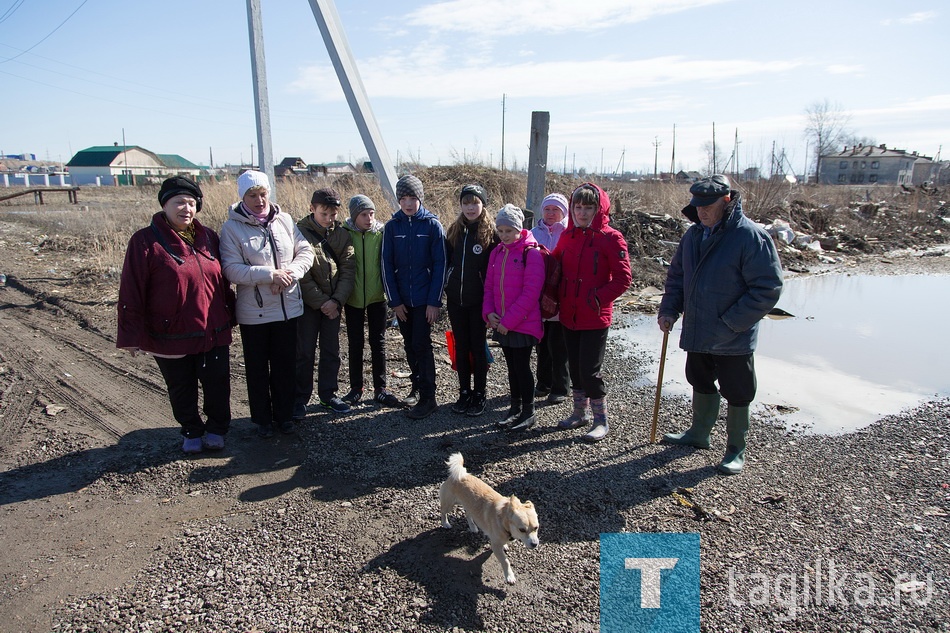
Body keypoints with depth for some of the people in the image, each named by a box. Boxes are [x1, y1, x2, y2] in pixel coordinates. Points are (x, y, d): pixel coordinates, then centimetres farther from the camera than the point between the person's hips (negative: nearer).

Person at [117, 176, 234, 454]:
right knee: (182, 391, 14)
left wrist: (230, 313, 14)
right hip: (171, 339, -3)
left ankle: (216, 429, 35)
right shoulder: (146, 241, -9)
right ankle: (192, 432, 36)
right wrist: (133, 336, -10)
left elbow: (222, 280, 11)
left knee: (217, 386, 13)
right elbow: (131, 293, -9)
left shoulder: (208, 237, 4)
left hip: (214, 334, 3)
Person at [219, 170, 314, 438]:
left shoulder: (284, 219, 1)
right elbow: (232, 269, -17)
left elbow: (305, 251, 3)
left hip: (288, 308, 3)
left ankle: (284, 414, 31)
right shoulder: (232, 227, -9)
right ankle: (262, 419, 28)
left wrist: (291, 272, -15)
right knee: (257, 368, 11)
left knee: (285, 366, 14)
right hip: (253, 312, -3)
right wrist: (270, 274, -23)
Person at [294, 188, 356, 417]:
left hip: (333, 302, 4)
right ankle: (300, 399, 13)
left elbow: (348, 269, -1)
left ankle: (328, 395, 23)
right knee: (305, 352, 1)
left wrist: (336, 300, -12)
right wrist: (321, 302, -14)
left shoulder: (342, 233, 3)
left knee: (331, 351, 10)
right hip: (307, 302, -4)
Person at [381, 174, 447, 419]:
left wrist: (434, 301, -12)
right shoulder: (392, 226, 2)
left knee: (421, 345, -6)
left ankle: (428, 398, 3)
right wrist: (394, 300, -3)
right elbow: (387, 265, 2)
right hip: (402, 299, 4)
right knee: (410, 345, 13)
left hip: (424, 298, -3)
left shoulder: (432, 224, -5)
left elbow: (440, 264, -7)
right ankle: (417, 386, 29)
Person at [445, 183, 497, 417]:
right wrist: (447, 286, 5)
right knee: (461, 346, 10)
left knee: (478, 347, 4)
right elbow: (447, 261, 14)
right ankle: (464, 392, 22)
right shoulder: (454, 231, 8)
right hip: (455, 299, 4)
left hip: (478, 300, -4)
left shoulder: (491, 232, -6)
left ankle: (479, 395, 17)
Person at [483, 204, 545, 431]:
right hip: (501, 324, 6)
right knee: (512, 366, 15)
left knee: (522, 366, 1)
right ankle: (515, 408, 28)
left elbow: (531, 293, -17)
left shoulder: (531, 253, -12)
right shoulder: (497, 252, 9)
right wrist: (489, 313, -3)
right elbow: (489, 285, 13)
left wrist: (509, 320, -17)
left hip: (524, 324, -6)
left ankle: (529, 412, 16)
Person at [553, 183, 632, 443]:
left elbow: (623, 278, -10)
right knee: (575, 365, 15)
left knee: (590, 369, -2)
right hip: (569, 315, 6)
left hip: (595, 317, -5)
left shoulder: (611, 238, -9)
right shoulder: (568, 235, 6)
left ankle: (601, 420, 16)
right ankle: (580, 413, 32)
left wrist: (598, 298, -18)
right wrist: (556, 299, 4)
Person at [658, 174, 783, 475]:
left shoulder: (751, 236, -17)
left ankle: (736, 450, 25)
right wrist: (669, 310, 1)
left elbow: (767, 289, -18)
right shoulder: (693, 234, 5)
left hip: (733, 340, -6)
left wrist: (730, 323, -20)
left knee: (736, 394, 8)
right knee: (702, 384, 22)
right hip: (697, 333, 7)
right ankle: (699, 433, 41)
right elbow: (676, 276, 15)